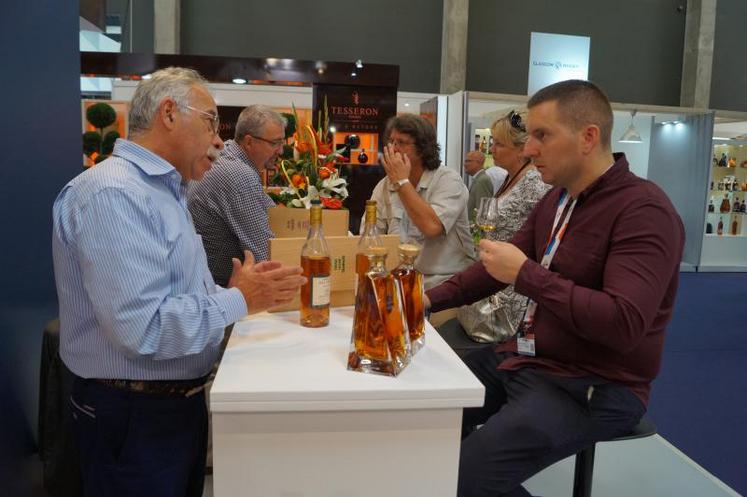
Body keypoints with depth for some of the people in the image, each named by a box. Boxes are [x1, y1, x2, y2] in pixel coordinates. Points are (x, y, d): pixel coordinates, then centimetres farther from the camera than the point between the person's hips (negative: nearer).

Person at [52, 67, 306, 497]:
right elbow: (144, 328, -30)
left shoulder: (164, 190, 12)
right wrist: (238, 300, -19)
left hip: (180, 399, 10)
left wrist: (248, 292, 1)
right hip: (135, 416, -10)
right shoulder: (114, 194, -23)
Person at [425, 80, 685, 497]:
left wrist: (526, 274, -27)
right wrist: (431, 299, 3)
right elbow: (501, 266, 15)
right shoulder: (557, 198, 9)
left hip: (594, 387, -8)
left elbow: (624, 323, -30)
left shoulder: (644, 210, -19)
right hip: (527, 360, 9)